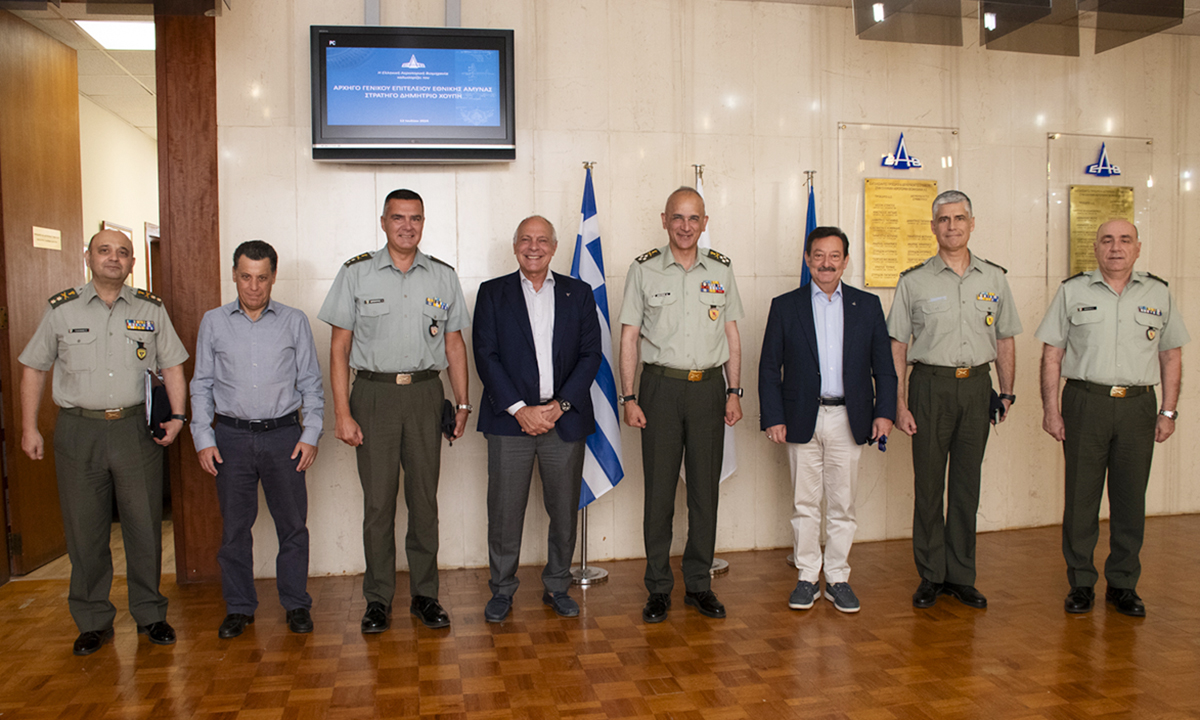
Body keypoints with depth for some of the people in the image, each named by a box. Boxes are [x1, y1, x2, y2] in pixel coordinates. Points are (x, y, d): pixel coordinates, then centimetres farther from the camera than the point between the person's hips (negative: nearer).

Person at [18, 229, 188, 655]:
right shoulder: (61, 309, 4)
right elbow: (33, 368, 9)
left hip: (136, 429, 0)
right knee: (84, 530, 7)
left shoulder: (151, 310, 6)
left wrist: (177, 415, -3)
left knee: (145, 527, 5)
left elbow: (172, 365, 9)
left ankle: (150, 615, 20)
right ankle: (93, 623, 22)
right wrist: (29, 428, 5)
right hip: (78, 432, 0)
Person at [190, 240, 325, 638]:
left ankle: (296, 604, 18)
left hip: (283, 434, -1)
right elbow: (202, 385, 9)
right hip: (232, 437, 1)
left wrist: (311, 434, -3)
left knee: (293, 524, 4)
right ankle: (239, 607, 22)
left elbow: (311, 383, 5)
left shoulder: (294, 321, 3)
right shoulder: (213, 322, 6)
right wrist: (203, 438, 1)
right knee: (235, 526, 7)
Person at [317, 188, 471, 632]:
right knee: (378, 501, 2)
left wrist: (463, 403, 5)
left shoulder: (443, 277, 8)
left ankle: (425, 595, 19)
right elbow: (339, 346, 0)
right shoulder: (355, 274, 2)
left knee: (425, 498, 6)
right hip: (374, 394, -1)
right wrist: (342, 413, -6)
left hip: (425, 395, 2)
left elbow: (454, 343, 11)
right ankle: (378, 600, 16)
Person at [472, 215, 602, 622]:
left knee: (564, 509, 7)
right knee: (504, 509, 2)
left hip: (565, 420, 1)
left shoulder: (578, 293, 10)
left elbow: (590, 355, 4)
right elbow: (485, 356, -2)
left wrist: (560, 405, -8)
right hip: (510, 420, -1)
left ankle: (557, 586, 25)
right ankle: (502, 590, 19)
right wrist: (519, 409, -11)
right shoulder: (493, 293, 6)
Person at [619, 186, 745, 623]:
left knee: (706, 489, 7)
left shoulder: (721, 269, 8)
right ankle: (659, 588, 15)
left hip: (709, 387, 2)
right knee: (659, 490, 3)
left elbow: (732, 337, 12)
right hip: (661, 386, -2)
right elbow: (629, 337, 0)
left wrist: (734, 392, 6)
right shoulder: (644, 270, 1)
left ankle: (699, 583, 20)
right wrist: (628, 398, -6)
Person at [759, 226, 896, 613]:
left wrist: (884, 412, -2)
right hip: (802, 420, -1)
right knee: (804, 504, 7)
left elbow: (884, 366, 8)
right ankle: (807, 577, 19)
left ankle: (838, 578, 20)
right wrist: (773, 418, -6)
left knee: (842, 505, 8)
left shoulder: (867, 305, 7)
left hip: (848, 419, 1)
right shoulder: (785, 306, 4)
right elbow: (769, 367, 1)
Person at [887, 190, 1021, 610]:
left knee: (967, 485, 9)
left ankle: (961, 576, 21)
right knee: (928, 484, 3)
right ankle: (931, 576, 17)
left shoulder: (994, 278, 8)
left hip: (977, 386, 2)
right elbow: (896, 347, -1)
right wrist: (899, 402, -6)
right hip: (930, 386, -2)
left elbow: (1005, 340, 14)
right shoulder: (913, 281, 0)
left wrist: (1007, 392, 9)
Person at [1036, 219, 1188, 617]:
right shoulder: (1072, 291, 4)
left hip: (1138, 405, 2)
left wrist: (1168, 411, 6)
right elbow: (1052, 354, 3)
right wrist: (1051, 408, -3)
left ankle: (1123, 584, 20)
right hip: (1085, 403, -1)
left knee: (1131, 499, 7)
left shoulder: (1158, 294, 10)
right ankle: (1080, 583, 15)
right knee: (1081, 497, 3)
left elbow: (1171, 356, 12)